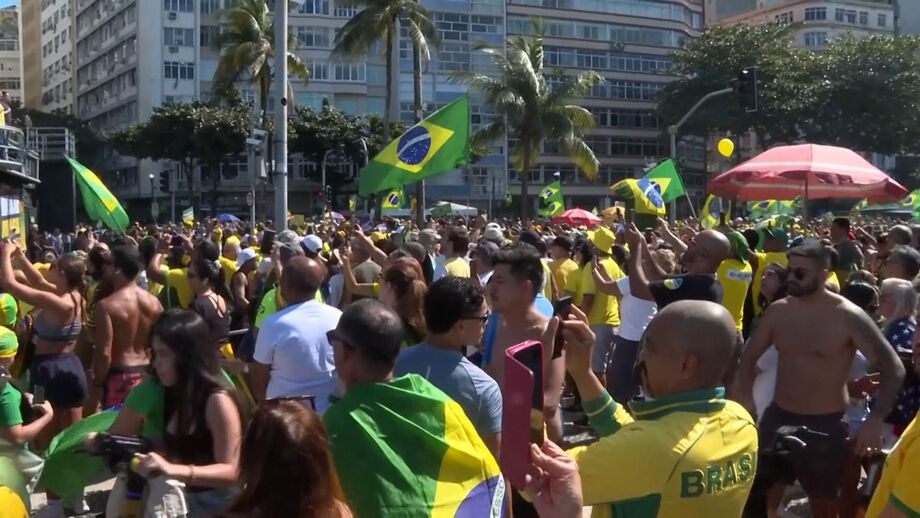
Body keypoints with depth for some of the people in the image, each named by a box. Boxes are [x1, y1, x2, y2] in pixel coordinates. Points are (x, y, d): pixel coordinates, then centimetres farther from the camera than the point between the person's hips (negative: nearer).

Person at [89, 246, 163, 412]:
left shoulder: (107, 305, -15)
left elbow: (104, 353, -19)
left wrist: (96, 386, -9)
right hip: (146, 374, 6)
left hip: (119, 376, -6)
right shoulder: (154, 303, 3)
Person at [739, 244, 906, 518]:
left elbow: (893, 368, -13)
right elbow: (750, 356, 8)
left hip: (826, 423, -4)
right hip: (778, 415, 4)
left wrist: (875, 419, -24)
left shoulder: (848, 316, -15)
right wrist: (746, 400, -7)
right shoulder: (778, 310, -2)